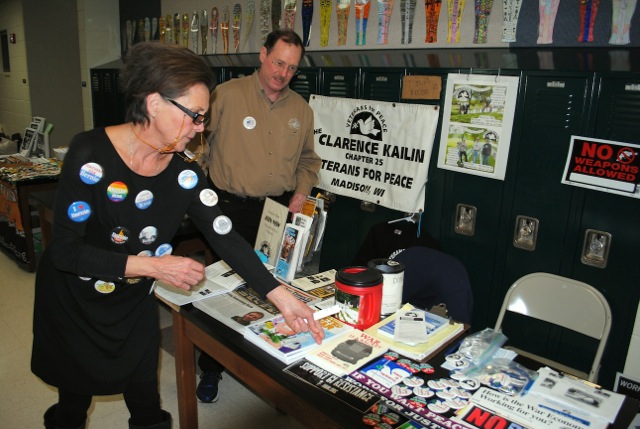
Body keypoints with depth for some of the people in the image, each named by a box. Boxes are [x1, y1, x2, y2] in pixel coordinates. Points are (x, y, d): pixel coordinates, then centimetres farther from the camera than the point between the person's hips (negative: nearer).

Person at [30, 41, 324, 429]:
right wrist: (154, 266, -30)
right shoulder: (91, 155, -25)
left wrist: (281, 296, -21)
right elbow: (65, 251, -25)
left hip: (135, 306, 3)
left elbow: (226, 238, -15)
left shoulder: (185, 172, -13)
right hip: (73, 305, -3)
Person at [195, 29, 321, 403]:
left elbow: (308, 159, 18)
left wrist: (301, 192, 4)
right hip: (232, 209, -3)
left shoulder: (301, 109, 8)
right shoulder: (226, 95, -6)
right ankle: (211, 369, 26)